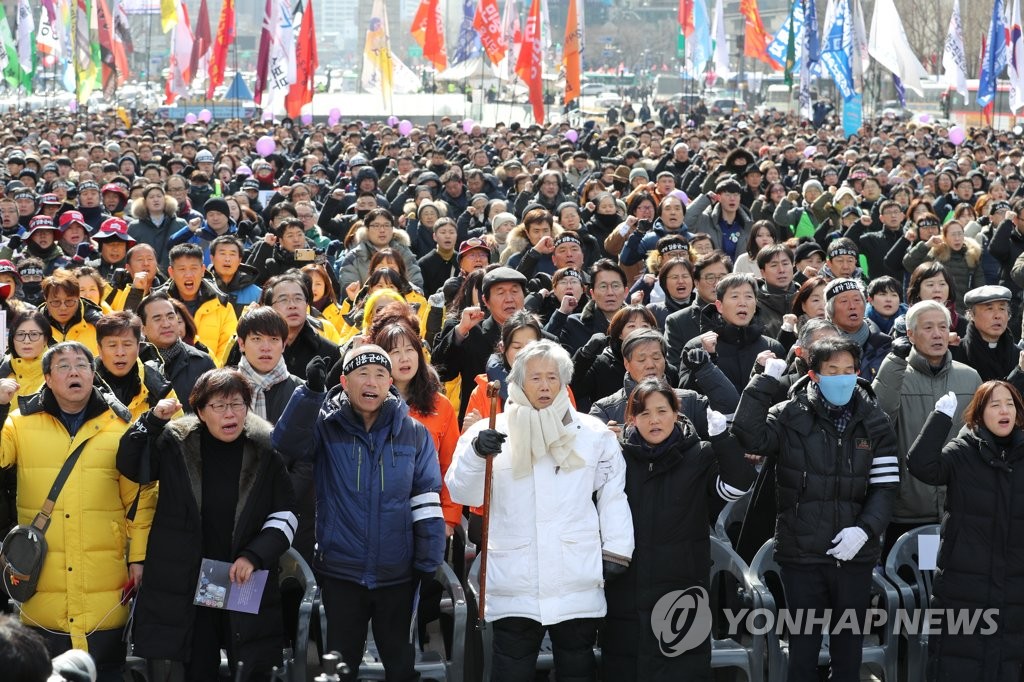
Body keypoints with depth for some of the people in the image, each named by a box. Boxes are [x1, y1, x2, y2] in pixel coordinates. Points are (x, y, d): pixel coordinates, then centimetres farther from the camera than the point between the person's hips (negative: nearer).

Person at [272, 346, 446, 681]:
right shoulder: (325, 426, -3)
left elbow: (427, 503, 1)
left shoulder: (414, 433, 0)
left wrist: (429, 567, -2)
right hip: (340, 572, -1)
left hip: (398, 575, 1)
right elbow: (288, 443, -23)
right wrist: (311, 391, -35)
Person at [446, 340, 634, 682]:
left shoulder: (593, 434, 6)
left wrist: (616, 552, 3)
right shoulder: (493, 433, 2)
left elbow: (613, 495, 9)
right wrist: (476, 453, -22)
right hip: (515, 581, -1)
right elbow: (463, 493, -4)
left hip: (578, 581, 1)